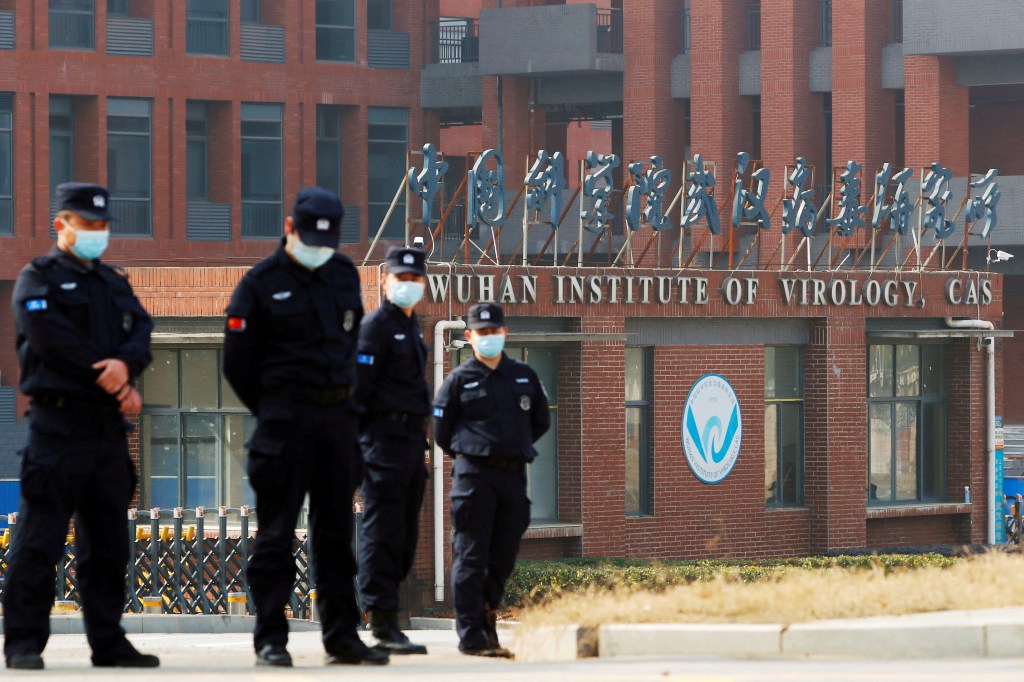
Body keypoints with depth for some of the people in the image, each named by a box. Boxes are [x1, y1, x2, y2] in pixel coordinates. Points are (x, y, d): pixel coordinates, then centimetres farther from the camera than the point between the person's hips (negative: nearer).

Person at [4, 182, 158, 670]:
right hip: (58, 423, -7)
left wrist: (125, 364, -18)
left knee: (108, 542, 8)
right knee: (40, 538, -8)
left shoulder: (114, 284, 20)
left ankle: (108, 642, 13)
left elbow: (141, 333, 5)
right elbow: (53, 340, -14)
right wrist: (116, 385, -12)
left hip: (108, 426, 7)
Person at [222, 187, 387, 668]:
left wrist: (342, 400, 15)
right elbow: (238, 364, -2)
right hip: (284, 417, -5)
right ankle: (270, 640, -3)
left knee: (336, 530, 8)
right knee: (276, 532, -5)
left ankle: (342, 636, 12)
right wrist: (273, 412, 4)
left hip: (337, 414, 5)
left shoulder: (344, 275, 11)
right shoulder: (261, 284, -5)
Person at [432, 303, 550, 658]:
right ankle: (471, 635, -5)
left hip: (514, 473, 4)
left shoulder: (524, 377, 13)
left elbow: (541, 421, 24)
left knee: (504, 557, 6)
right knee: (471, 557, -6)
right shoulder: (459, 379, 1)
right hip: (473, 475, -4)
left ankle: (486, 614, 25)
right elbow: (442, 432, 5)